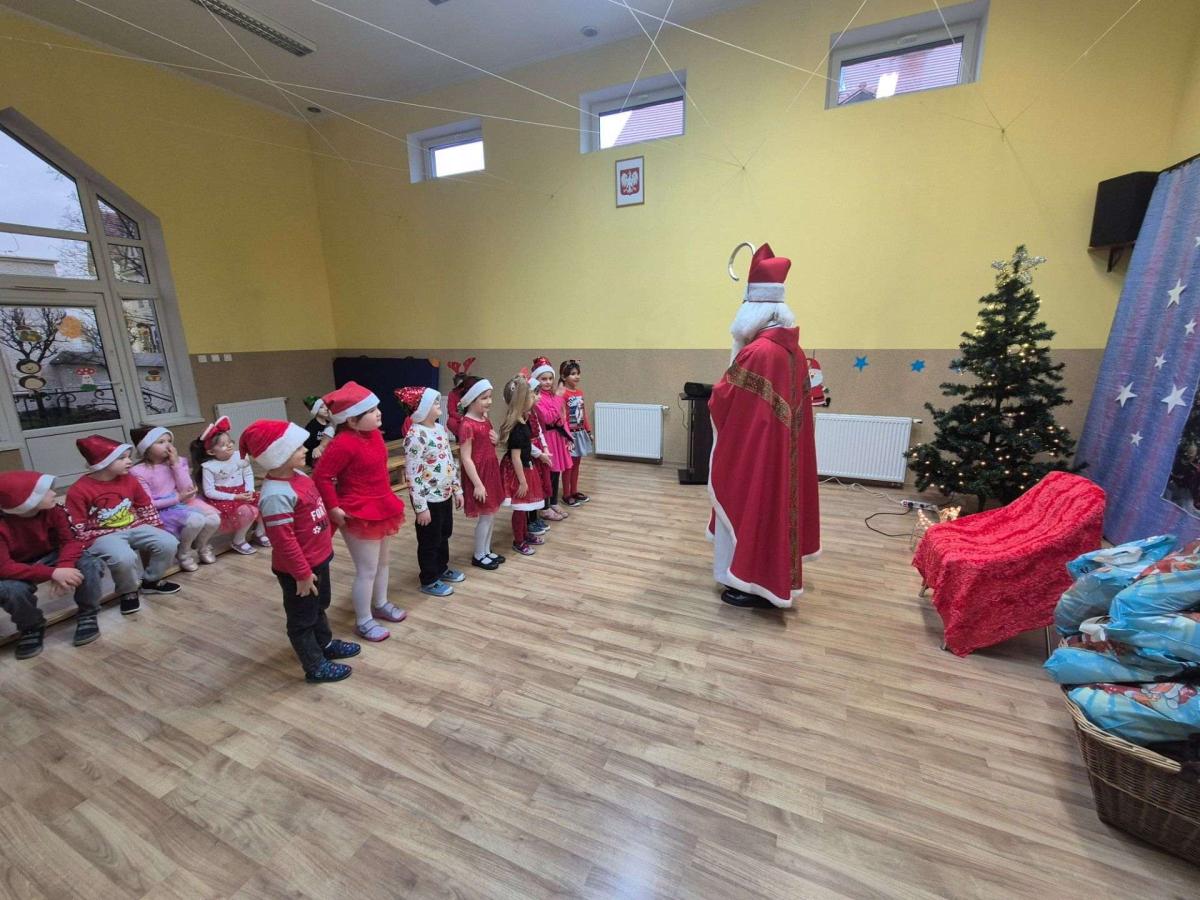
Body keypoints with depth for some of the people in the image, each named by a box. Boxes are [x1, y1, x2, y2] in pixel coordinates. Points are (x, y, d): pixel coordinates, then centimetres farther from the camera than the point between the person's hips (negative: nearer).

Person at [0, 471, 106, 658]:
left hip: (51, 557, 2)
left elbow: (70, 540, -16)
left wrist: (63, 566, -37)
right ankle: (30, 627, -1)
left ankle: (88, 614, -2)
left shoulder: (54, 510, -17)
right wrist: (53, 573, -43)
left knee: (92, 564, -27)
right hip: (20, 570, -1)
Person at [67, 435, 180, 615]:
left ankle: (151, 580, 10)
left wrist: (156, 530, 8)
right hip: (103, 536, -5)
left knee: (169, 543, -17)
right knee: (124, 558, -35)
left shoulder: (130, 480, 3)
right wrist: (88, 547, -14)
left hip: (134, 527, 5)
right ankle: (128, 591, -1)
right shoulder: (79, 490, -12)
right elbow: (77, 528, -9)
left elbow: (146, 507, 12)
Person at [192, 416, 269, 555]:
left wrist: (249, 491, -14)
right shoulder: (209, 466, -11)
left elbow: (248, 474, 4)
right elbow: (209, 492, -13)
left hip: (242, 494, 5)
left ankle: (259, 533, 9)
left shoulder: (240, 456, -1)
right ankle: (238, 541, -3)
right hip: (223, 499, -5)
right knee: (248, 511, -29)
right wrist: (235, 497, -20)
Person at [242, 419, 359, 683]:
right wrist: (302, 573, -20)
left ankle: (325, 644, 49)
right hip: (298, 569, -9)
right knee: (303, 618, 12)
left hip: (318, 559, 9)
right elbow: (283, 541, -28)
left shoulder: (298, 475, 0)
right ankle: (315, 667, 30)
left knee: (320, 605, 28)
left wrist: (325, 547, 20)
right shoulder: (276, 494, -30)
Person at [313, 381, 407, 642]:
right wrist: (333, 508, -18)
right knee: (367, 570, 3)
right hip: (358, 515, -9)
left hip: (381, 508, 9)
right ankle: (364, 622, 21)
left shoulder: (374, 434, 2)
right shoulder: (344, 443, -24)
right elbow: (321, 476, -21)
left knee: (382, 562, 22)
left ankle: (381, 604, 42)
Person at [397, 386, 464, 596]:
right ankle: (429, 581, 26)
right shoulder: (415, 434, -21)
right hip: (429, 498, -8)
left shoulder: (440, 428, 5)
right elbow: (412, 473, -21)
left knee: (444, 534, 22)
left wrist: (457, 489, 14)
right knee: (430, 540, 9)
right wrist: (421, 506, -20)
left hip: (445, 494, 8)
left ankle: (442, 569, 43)